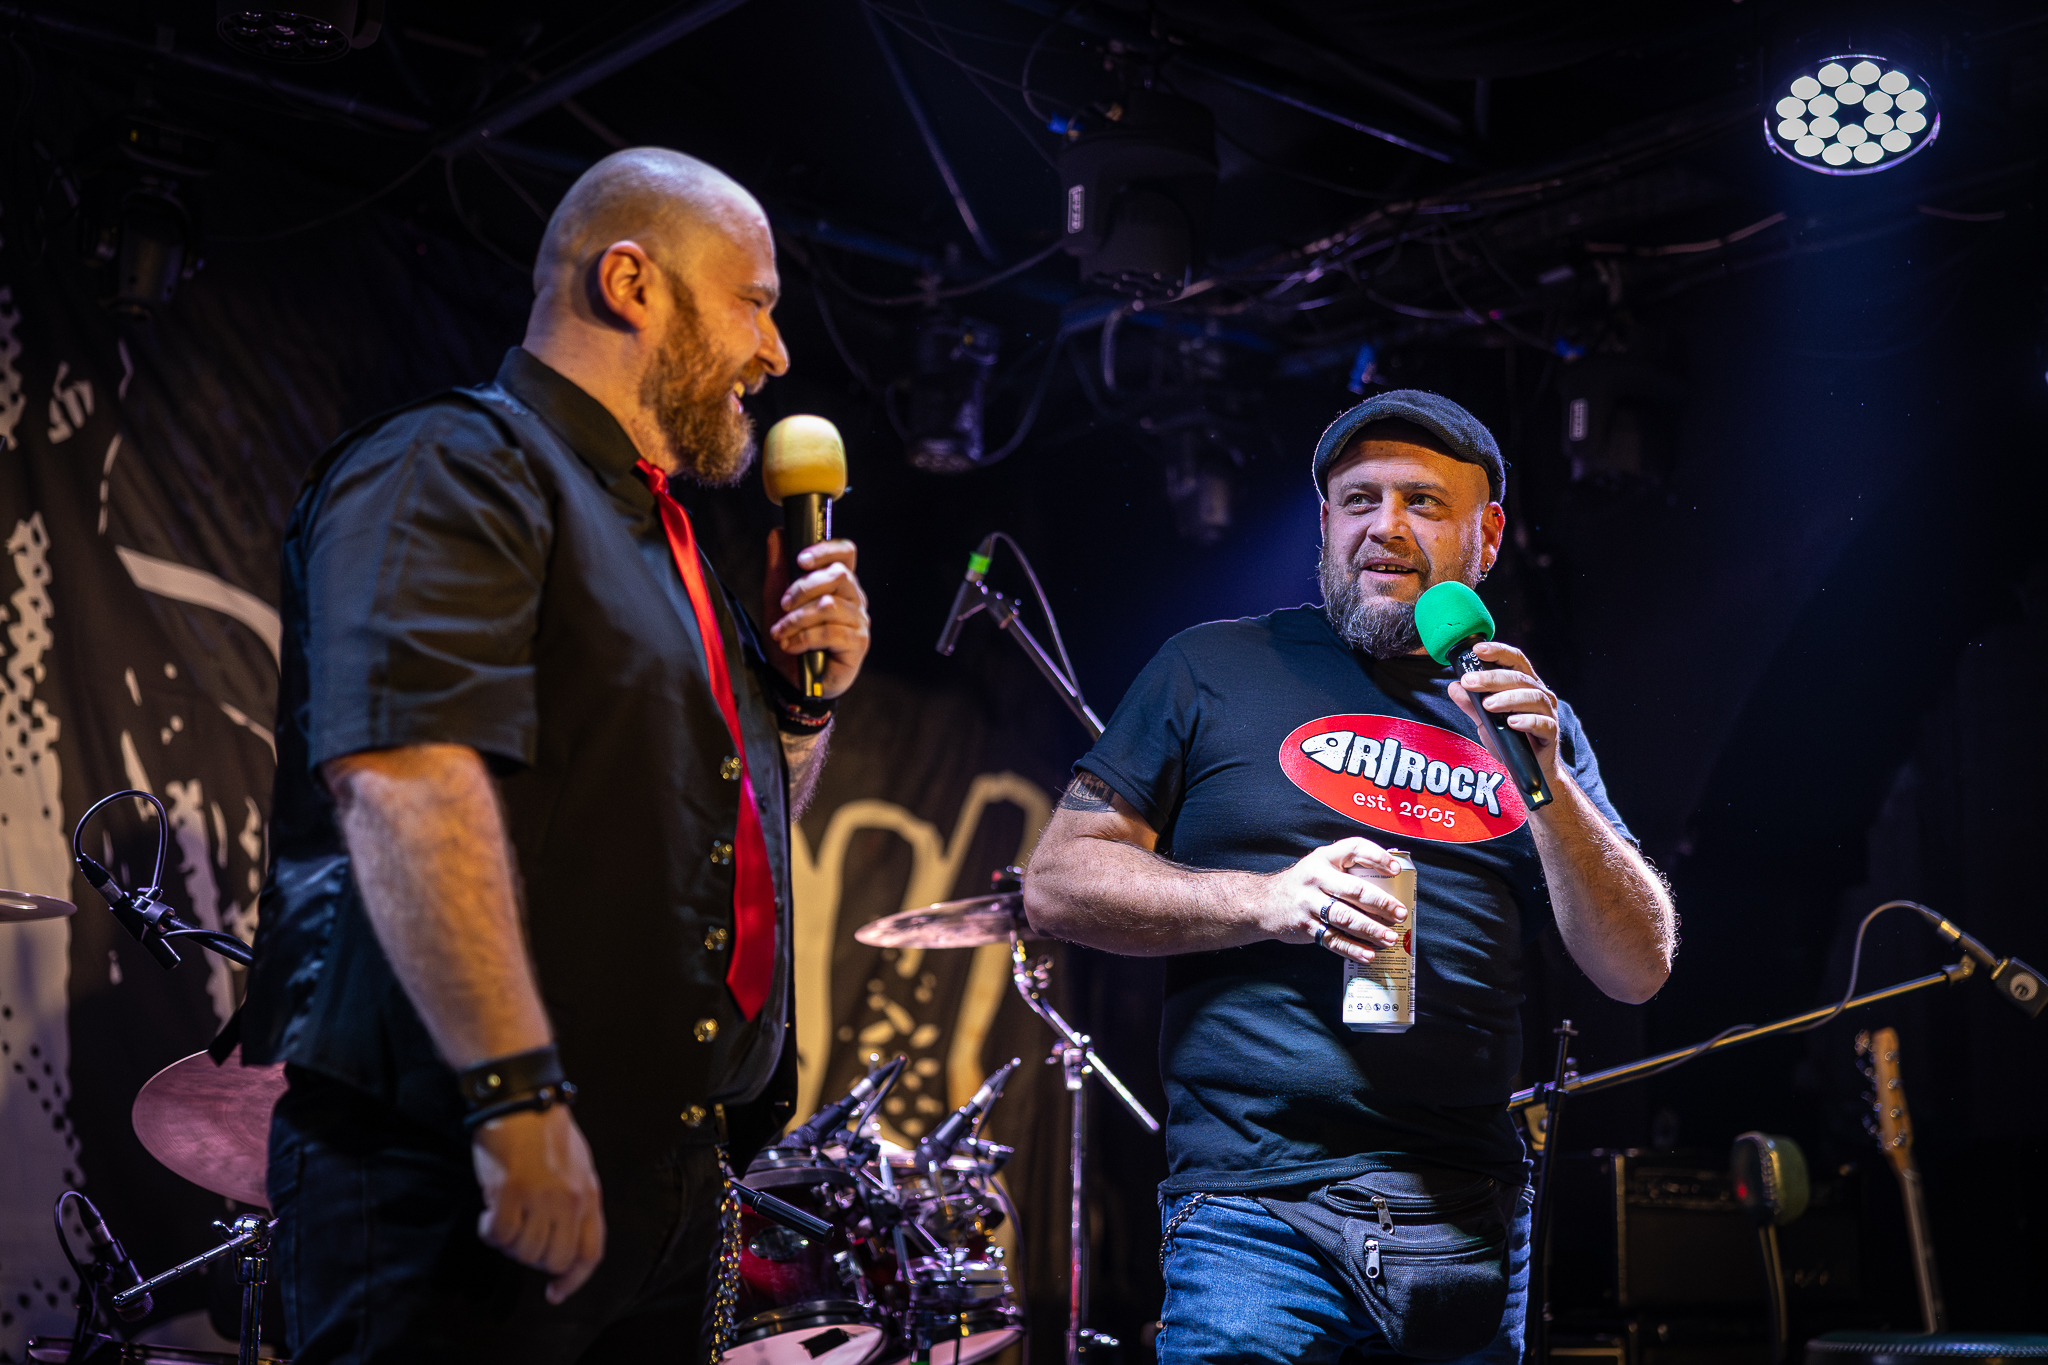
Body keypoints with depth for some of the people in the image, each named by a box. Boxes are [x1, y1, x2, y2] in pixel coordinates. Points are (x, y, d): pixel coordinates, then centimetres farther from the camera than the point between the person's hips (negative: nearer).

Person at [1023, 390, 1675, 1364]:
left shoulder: (1526, 718, 14)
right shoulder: (1217, 669, 5)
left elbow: (1639, 972, 6)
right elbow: (1058, 883, 1)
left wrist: (1545, 784, -9)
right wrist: (1268, 901, -13)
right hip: (1259, 1212, -3)